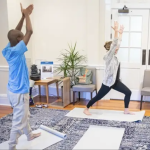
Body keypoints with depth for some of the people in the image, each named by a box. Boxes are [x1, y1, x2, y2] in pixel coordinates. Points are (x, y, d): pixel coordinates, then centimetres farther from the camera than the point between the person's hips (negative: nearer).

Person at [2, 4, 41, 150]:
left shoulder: (7, 50, -1)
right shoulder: (16, 51, -24)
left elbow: (15, 33, 9)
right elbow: (30, 31, -22)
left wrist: (23, 15, 5)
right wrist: (26, 14, -10)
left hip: (14, 90, 9)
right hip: (19, 92, -9)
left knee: (24, 116, 26)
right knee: (19, 121, 2)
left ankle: (29, 135, 45)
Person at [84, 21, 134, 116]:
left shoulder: (114, 56, 7)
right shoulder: (108, 56, -16)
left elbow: (118, 43, 14)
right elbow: (114, 44, -26)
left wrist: (121, 33, 15)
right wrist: (116, 31, -29)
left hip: (116, 82, 9)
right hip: (108, 82, -9)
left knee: (128, 92, 5)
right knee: (98, 97, 1)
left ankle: (126, 110, 17)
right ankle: (86, 109, 18)